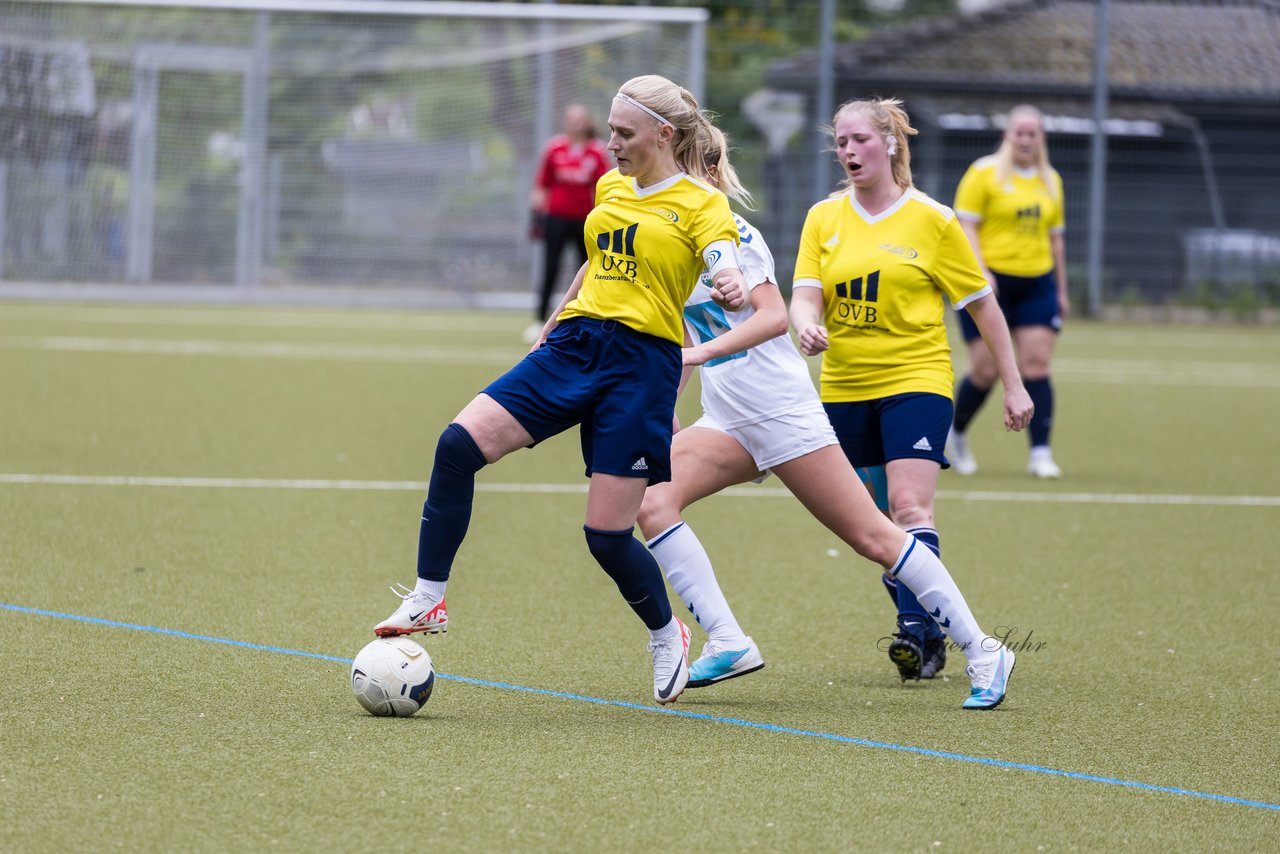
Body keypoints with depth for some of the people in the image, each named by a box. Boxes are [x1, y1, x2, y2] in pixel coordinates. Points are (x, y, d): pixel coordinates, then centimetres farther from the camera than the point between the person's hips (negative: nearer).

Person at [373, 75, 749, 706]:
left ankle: (667, 638, 22)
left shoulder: (701, 204, -4)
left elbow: (725, 262, -23)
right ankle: (427, 601, -9)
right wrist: (554, 325, 37)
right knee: (459, 444, -16)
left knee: (607, 533, -7)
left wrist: (731, 287, -46)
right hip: (572, 347, 6)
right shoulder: (611, 187, 16)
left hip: (641, 365, -6)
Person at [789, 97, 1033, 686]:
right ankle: (930, 627, 20)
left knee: (909, 506, -20)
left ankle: (916, 631, -25)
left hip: (915, 380, -4)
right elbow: (804, 296, -2)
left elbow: (982, 305, 3)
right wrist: (806, 327, -27)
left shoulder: (931, 220, -3)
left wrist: (1013, 385, 4)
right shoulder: (824, 218, 6)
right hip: (845, 388, 4)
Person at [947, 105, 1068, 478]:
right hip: (991, 283, -4)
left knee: (1036, 367, -6)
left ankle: (1040, 453, -5)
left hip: (1037, 284, 4)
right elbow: (965, 224, -8)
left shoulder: (1050, 180, 13)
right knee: (985, 371, -4)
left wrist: (1061, 290, 19)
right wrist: (979, 270, -20)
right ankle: (956, 434, 22)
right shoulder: (985, 173, -3)